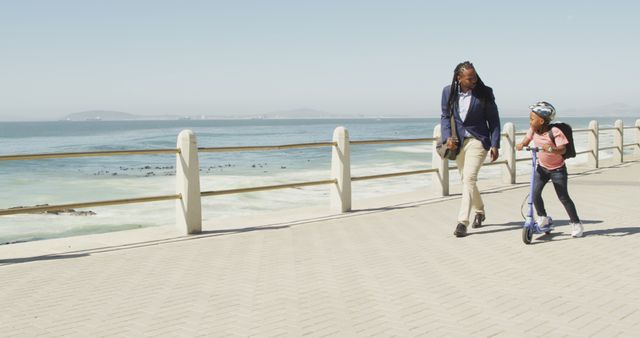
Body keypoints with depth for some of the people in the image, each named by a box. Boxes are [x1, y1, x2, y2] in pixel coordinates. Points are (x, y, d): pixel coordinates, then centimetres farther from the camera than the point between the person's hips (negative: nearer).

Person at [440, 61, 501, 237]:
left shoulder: (484, 92, -7)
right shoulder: (448, 92, 0)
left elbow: (493, 120, -3)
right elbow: (445, 116, 6)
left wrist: (495, 145, -7)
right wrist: (447, 137, -11)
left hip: (478, 141, -4)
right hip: (458, 142, 4)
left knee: (469, 178, -17)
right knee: (466, 180, 15)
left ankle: (462, 222, -17)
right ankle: (480, 211, 39)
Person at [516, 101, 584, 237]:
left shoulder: (554, 132, -24)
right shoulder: (533, 130, -5)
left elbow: (562, 149, -30)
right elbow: (527, 139, 8)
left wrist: (551, 149, -49)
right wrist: (521, 145, -15)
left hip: (557, 169, -5)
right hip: (542, 167, 5)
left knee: (563, 197, 0)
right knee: (535, 193, -7)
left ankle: (576, 224, 14)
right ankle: (542, 217, 16)